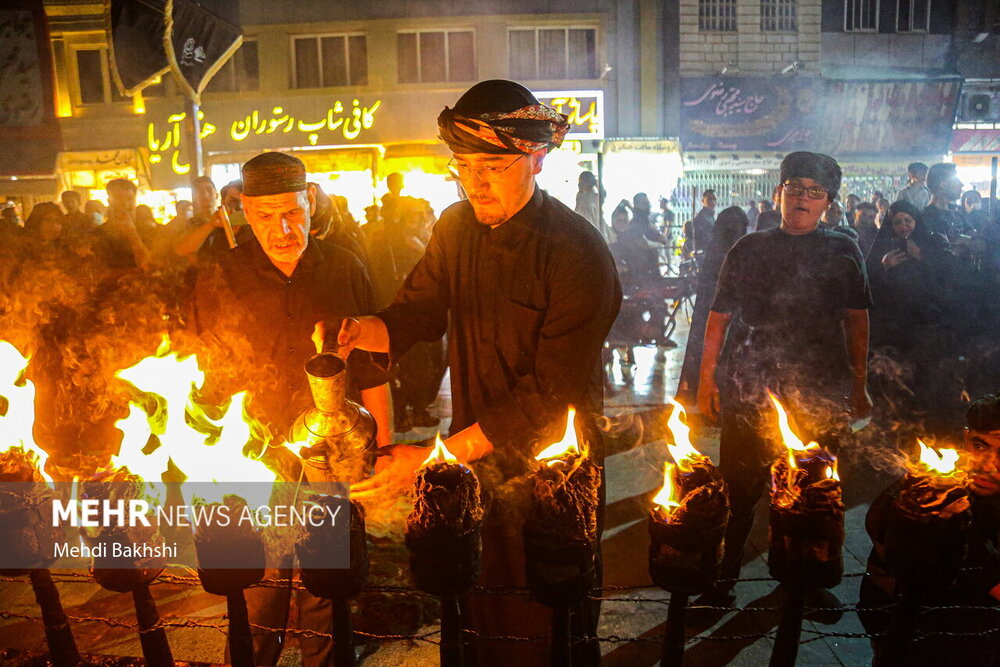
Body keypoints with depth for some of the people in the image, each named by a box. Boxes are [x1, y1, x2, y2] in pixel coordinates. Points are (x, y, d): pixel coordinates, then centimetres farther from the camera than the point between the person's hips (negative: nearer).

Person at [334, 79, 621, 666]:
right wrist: (363, 331, -20)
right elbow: (417, 314, 5)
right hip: (474, 462, 5)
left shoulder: (579, 254, -21)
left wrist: (434, 457, -27)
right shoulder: (456, 228, 1)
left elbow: (550, 394, -24)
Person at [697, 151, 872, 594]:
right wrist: (707, 379, 3)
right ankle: (722, 579, 17)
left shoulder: (843, 251, 7)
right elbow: (719, 316, 7)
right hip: (751, 389, -1)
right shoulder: (749, 249, 6)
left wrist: (858, 386, 6)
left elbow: (857, 321, 9)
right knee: (738, 490, 1)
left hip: (821, 392, 1)